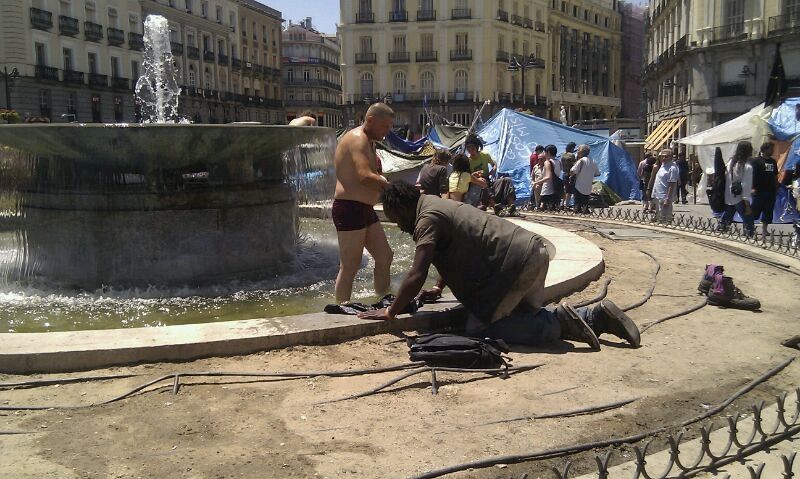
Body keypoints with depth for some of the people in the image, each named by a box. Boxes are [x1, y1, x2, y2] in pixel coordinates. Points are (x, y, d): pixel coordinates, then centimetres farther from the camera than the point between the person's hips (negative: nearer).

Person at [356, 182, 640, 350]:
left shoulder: (426, 219, -12)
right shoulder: (437, 206, 19)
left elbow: (417, 276, -20)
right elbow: (457, 251, 34)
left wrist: (391, 312, -10)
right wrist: (438, 289, 34)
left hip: (518, 262, -10)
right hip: (532, 250, 10)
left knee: (478, 328, -8)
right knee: (526, 317, 25)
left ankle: (560, 323, -9)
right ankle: (600, 318, 15)